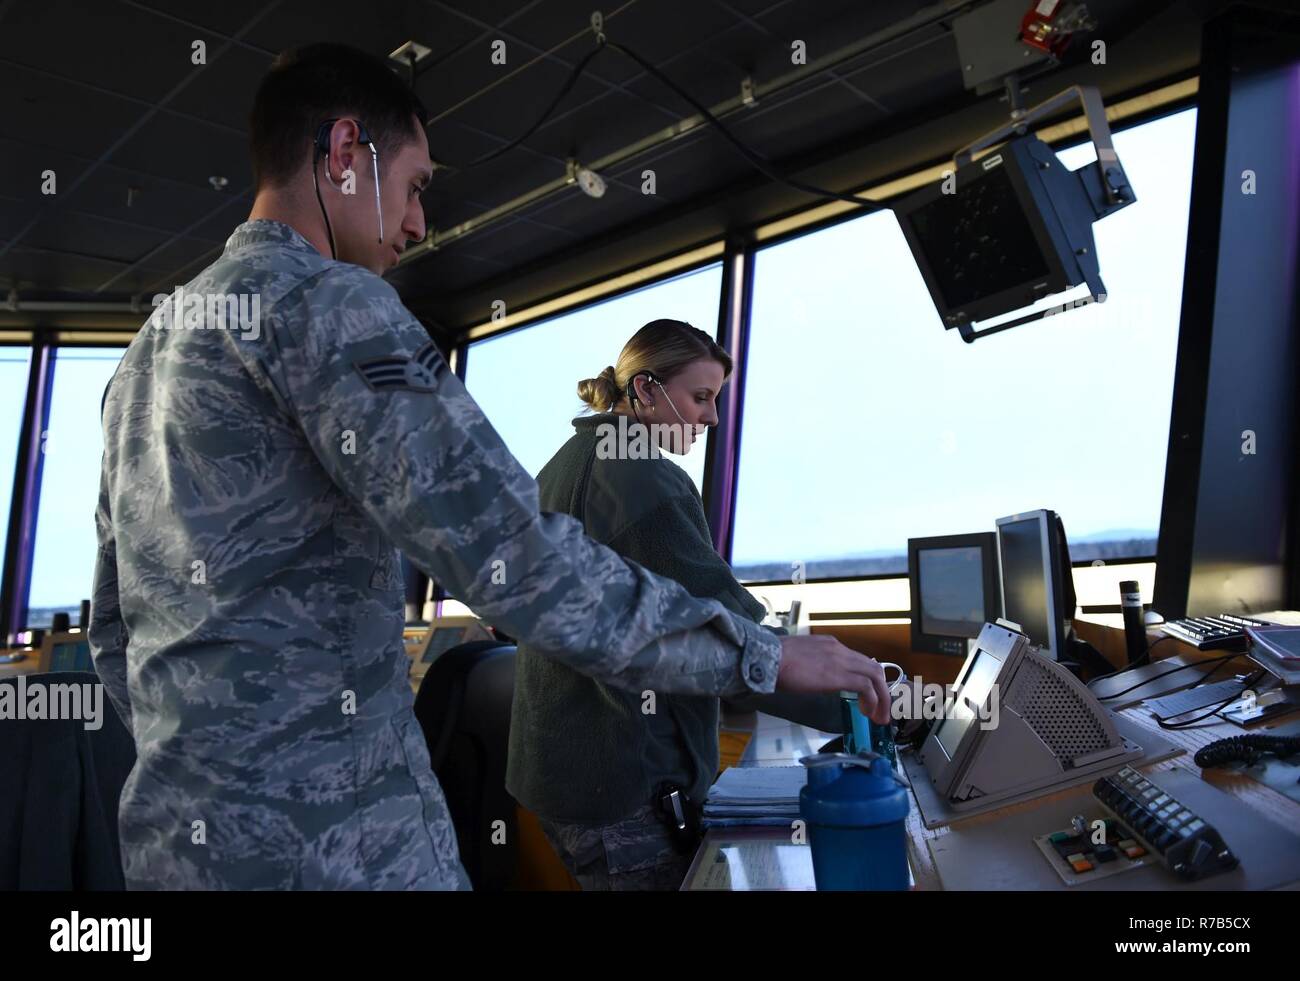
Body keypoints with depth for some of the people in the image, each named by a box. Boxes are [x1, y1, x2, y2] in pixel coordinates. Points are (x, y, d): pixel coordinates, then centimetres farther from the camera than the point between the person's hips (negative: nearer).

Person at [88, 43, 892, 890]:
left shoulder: (154, 341, 15)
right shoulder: (325, 302, -13)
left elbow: (115, 631, 19)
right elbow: (512, 556, -24)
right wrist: (764, 656, -15)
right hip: (328, 840, -9)